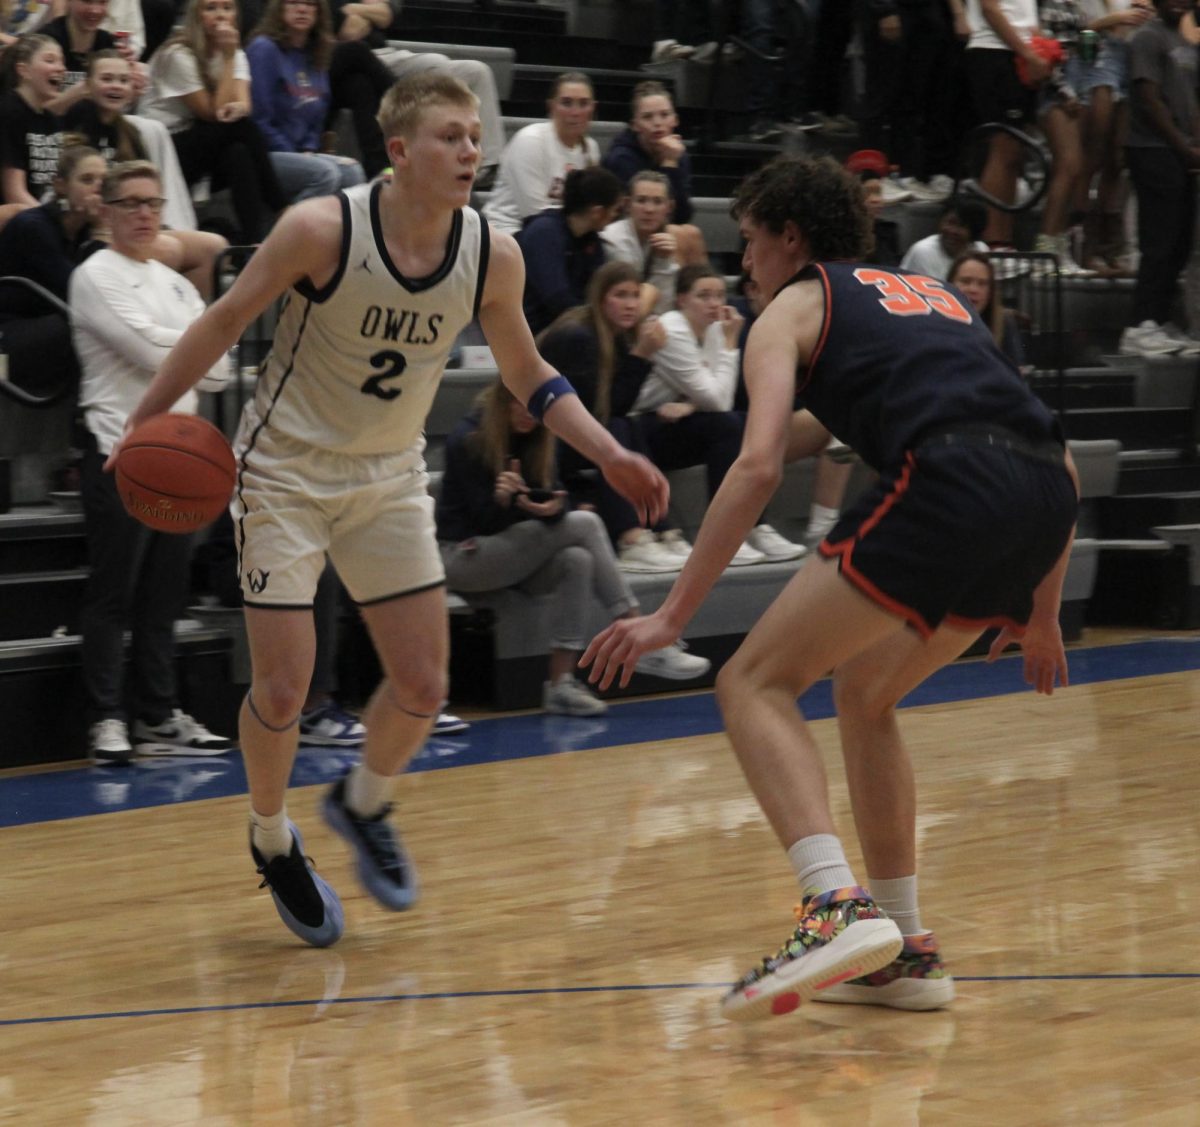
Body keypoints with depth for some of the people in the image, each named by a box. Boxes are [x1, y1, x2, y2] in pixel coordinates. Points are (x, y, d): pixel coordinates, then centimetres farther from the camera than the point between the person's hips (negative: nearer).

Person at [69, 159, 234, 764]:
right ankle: (106, 720, -3)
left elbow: (217, 363, 11)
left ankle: (161, 718, 13)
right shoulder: (97, 277, -4)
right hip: (121, 449, -7)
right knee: (113, 595, -6)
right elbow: (150, 351, -15)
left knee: (162, 597, 9)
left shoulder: (174, 284, 19)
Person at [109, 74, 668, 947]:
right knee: (282, 690, -7)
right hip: (287, 471, -4)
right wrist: (145, 423, -10)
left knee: (423, 688, 0)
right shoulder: (321, 230, -23)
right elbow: (226, 321, -10)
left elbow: (529, 376, 5)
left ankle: (362, 805, 32)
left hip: (390, 477, 4)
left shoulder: (493, 257, -10)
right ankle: (273, 842, 22)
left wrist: (611, 457, -5)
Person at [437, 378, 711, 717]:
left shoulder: (537, 439, 7)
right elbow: (486, 519, -12)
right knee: (585, 524, -22)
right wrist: (505, 500, -34)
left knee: (577, 560, -28)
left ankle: (560, 683, -30)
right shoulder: (468, 441, -11)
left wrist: (553, 507, -28)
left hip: (511, 555, 6)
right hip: (464, 557, -6)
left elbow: (560, 502, -4)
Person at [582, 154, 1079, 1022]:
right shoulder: (930, 297, 35)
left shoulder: (794, 307, 16)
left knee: (755, 683, 0)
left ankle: (840, 908, -22)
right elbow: (1058, 459, 31)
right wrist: (1042, 611, 36)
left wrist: (673, 615, 0)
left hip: (949, 486, -7)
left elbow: (759, 467, -1)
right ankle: (905, 951, 24)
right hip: (1046, 492, 7)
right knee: (863, 694, 25)